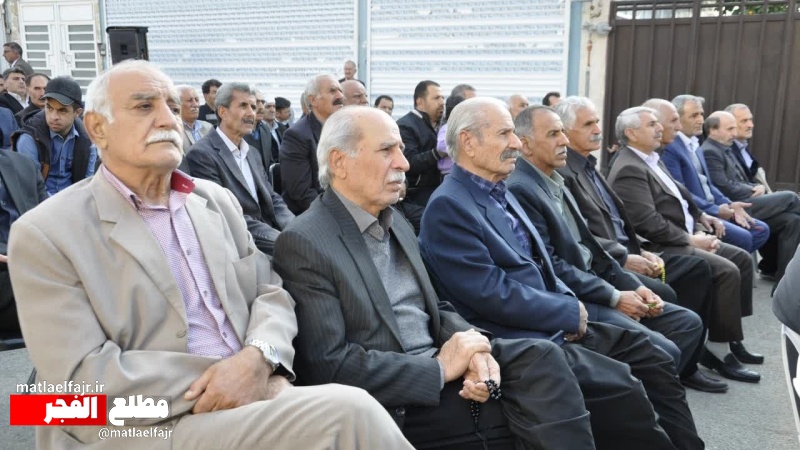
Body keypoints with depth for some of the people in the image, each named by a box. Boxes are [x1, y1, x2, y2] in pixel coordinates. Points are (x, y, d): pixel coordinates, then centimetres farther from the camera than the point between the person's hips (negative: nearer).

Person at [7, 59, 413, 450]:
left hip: (252, 396, 6)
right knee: (349, 412, -25)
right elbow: (83, 380, -11)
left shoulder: (217, 200, 14)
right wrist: (218, 377, -14)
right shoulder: (45, 234, -4)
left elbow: (271, 292, 10)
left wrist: (259, 359, -12)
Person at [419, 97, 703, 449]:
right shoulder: (447, 206, -15)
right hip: (520, 342, -9)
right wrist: (570, 312, -11)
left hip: (555, 325, 9)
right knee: (622, 384, -21)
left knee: (653, 358, 3)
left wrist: (569, 303, -1)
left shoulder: (499, 191, 14)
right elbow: (493, 294, -21)